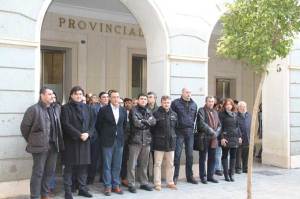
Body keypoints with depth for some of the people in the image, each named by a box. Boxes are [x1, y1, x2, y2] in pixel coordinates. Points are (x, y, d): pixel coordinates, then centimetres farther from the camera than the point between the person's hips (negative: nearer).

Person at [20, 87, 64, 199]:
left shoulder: (56, 109, 10)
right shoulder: (34, 109, -8)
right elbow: (24, 126, -4)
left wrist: (58, 141, 12)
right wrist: (31, 140, 4)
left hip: (54, 145, 6)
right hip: (40, 146, -6)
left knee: (50, 171, 14)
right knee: (38, 172, 1)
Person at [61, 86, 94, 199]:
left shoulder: (86, 107, 13)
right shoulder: (66, 108, -2)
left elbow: (91, 123, 10)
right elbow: (66, 124, -12)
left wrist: (88, 134, -9)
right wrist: (79, 134, -17)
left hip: (85, 141, 4)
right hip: (70, 141, -4)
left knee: (83, 166, 7)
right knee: (69, 167, 1)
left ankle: (82, 188, 17)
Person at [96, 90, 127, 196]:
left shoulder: (123, 110, 5)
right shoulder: (104, 110, -6)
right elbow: (98, 125, 2)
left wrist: (121, 135, 12)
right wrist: (104, 136, 6)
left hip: (119, 141, 4)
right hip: (108, 141, -3)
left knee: (117, 165, 9)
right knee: (107, 165, 3)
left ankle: (116, 185, 18)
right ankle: (107, 186, 11)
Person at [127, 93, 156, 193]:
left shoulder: (148, 111, 15)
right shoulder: (133, 110, -2)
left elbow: (153, 121, -2)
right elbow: (136, 122, -16)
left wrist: (143, 121, -12)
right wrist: (147, 123, -3)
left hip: (146, 140, 5)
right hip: (135, 139, -5)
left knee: (144, 163, 13)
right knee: (132, 163, -2)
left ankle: (144, 183, 23)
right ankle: (131, 184, 6)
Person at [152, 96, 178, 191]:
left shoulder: (174, 114, 6)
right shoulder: (156, 114, -8)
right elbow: (152, 127, -6)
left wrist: (173, 137, 10)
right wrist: (156, 137, -5)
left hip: (171, 142, 4)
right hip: (159, 143, -4)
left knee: (170, 164, 12)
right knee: (157, 164, 2)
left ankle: (170, 182, 23)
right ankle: (157, 183, 11)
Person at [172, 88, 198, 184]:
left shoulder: (194, 104, 10)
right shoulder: (176, 103, -4)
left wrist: (191, 126, 13)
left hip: (190, 132, 4)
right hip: (179, 132, -4)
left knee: (190, 155, 9)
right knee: (177, 154, -3)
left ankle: (189, 176, 19)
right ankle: (175, 176, 6)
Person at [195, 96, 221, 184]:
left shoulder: (215, 112, 18)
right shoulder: (201, 111, -4)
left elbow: (219, 125, 16)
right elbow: (202, 124, -15)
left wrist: (216, 133, -3)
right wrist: (212, 132, -16)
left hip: (213, 139, 6)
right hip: (204, 138, -6)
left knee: (212, 158, 10)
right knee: (203, 158, 2)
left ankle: (210, 176, 20)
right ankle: (203, 177, 10)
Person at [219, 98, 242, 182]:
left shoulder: (235, 114, 12)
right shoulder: (222, 114, -4)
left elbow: (237, 126, 17)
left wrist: (239, 136, 11)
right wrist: (221, 137, -15)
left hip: (234, 137, 5)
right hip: (225, 137, -5)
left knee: (233, 156, 6)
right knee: (225, 156, 3)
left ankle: (231, 174, 14)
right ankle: (226, 174, 9)